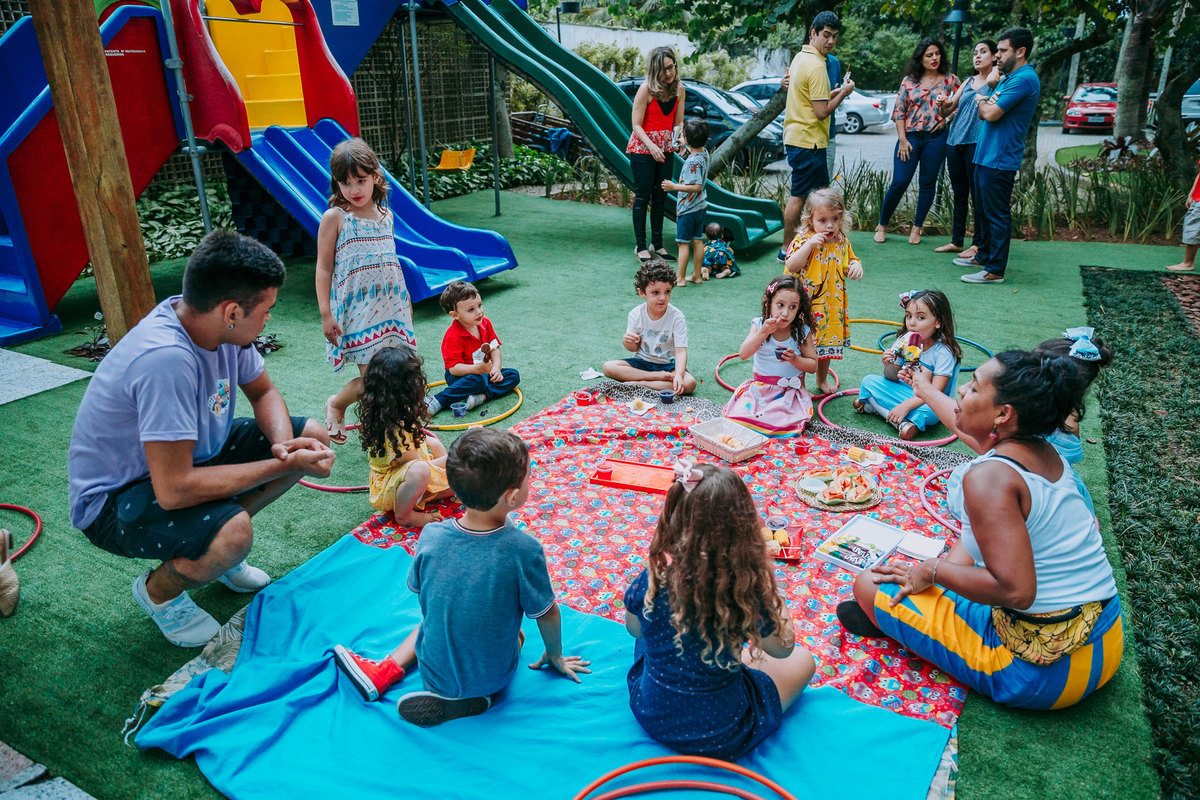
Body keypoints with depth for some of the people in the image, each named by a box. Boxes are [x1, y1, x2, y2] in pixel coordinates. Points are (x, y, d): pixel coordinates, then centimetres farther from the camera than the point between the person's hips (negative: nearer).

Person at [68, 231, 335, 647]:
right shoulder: (166, 359, -37)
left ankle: (215, 541, 13)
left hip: (190, 455, 8)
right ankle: (159, 590, 0)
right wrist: (282, 466, -29)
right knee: (233, 534, -35)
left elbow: (264, 393, 4)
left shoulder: (216, 324, -12)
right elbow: (174, 490, -36)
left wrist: (282, 444, -17)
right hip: (115, 500, -8)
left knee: (313, 436, -2)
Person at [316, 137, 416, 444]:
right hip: (356, 309, -5)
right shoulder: (334, 218, -5)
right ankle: (335, 405, 21)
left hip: (391, 304, 5)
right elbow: (324, 267, -4)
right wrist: (325, 314, -9)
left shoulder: (385, 215, 9)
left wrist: (404, 300, 20)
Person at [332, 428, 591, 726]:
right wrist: (555, 657, 9)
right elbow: (547, 615, -12)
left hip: (435, 674, 3)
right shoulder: (524, 549, -26)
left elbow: (417, 590, 0)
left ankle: (385, 671, 16)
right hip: (494, 679, -3)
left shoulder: (430, 536, -18)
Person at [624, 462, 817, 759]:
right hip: (719, 739, -3)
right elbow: (783, 648, -8)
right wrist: (768, 589, -4)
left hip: (650, 715, 4)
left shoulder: (652, 580, -23)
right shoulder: (748, 592, -30)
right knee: (803, 660, 18)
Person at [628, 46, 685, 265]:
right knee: (643, 196, -1)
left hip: (665, 149, 5)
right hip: (642, 148, -5)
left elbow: (678, 122, 4)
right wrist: (651, 146, -27)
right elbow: (637, 125, -15)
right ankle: (641, 247, 5)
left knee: (660, 196, 10)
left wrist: (679, 138, -17)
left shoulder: (679, 89, -1)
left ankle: (657, 244, 20)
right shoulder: (646, 89, -15)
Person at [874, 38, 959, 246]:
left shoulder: (949, 80, 6)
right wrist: (902, 139, -4)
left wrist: (947, 118, -8)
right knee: (899, 182, -6)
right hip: (909, 137, -1)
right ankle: (882, 225, 8)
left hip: (936, 138, 1)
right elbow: (899, 111, 3)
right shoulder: (909, 80, 5)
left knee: (928, 183, 5)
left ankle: (917, 228, 15)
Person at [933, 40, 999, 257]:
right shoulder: (968, 81, 18)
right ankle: (956, 240, 17)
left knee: (977, 194, -4)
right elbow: (947, 111, 16)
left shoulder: (998, 81, 1)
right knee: (959, 193, 10)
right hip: (955, 140, 6)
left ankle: (978, 244, 1)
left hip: (977, 141, -6)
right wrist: (943, 105, -6)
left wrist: (992, 80, -14)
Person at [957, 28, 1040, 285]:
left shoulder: (1024, 79, -15)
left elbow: (991, 114, -22)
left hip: (1000, 160, -10)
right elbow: (984, 114, 18)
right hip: (985, 156, 10)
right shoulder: (1008, 78, 18)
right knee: (982, 210, 19)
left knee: (997, 215, -6)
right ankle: (983, 256, 33)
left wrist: (981, 101, -1)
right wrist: (984, 102, -5)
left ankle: (995, 270, -1)